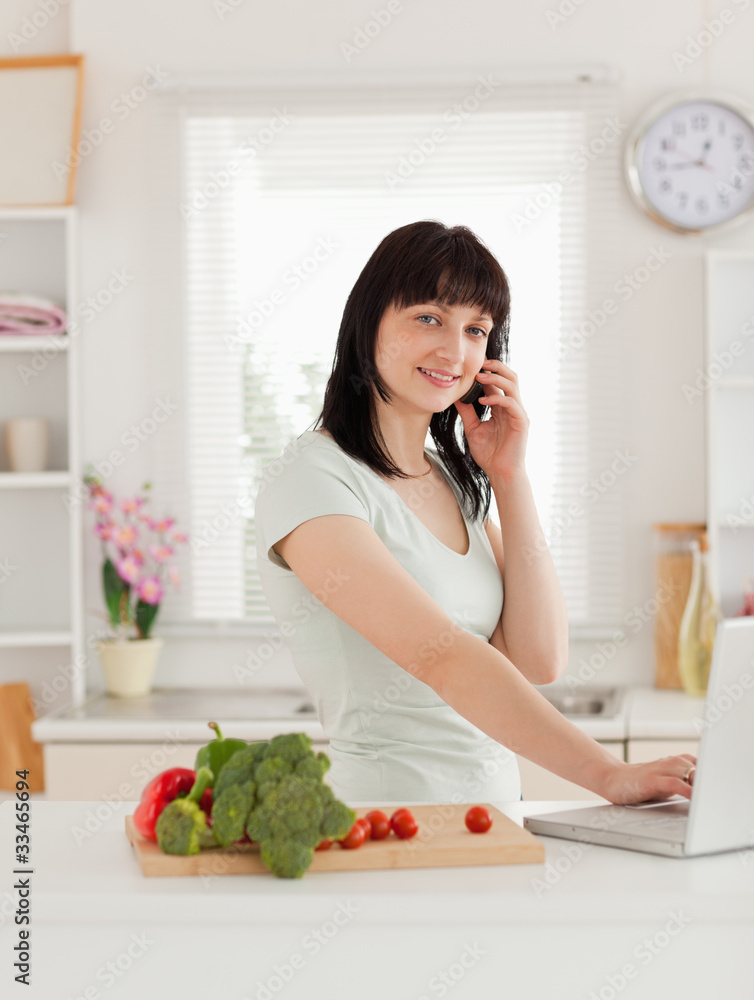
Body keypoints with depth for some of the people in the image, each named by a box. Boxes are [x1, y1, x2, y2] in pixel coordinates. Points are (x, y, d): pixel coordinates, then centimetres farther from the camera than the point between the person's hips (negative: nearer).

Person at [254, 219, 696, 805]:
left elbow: (540, 660, 5)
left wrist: (510, 477, 2)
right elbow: (441, 656, -21)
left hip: (497, 807, 7)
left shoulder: (457, 482, 15)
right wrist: (609, 775, -28)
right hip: (387, 822, -7)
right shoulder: (311, 480, -9)